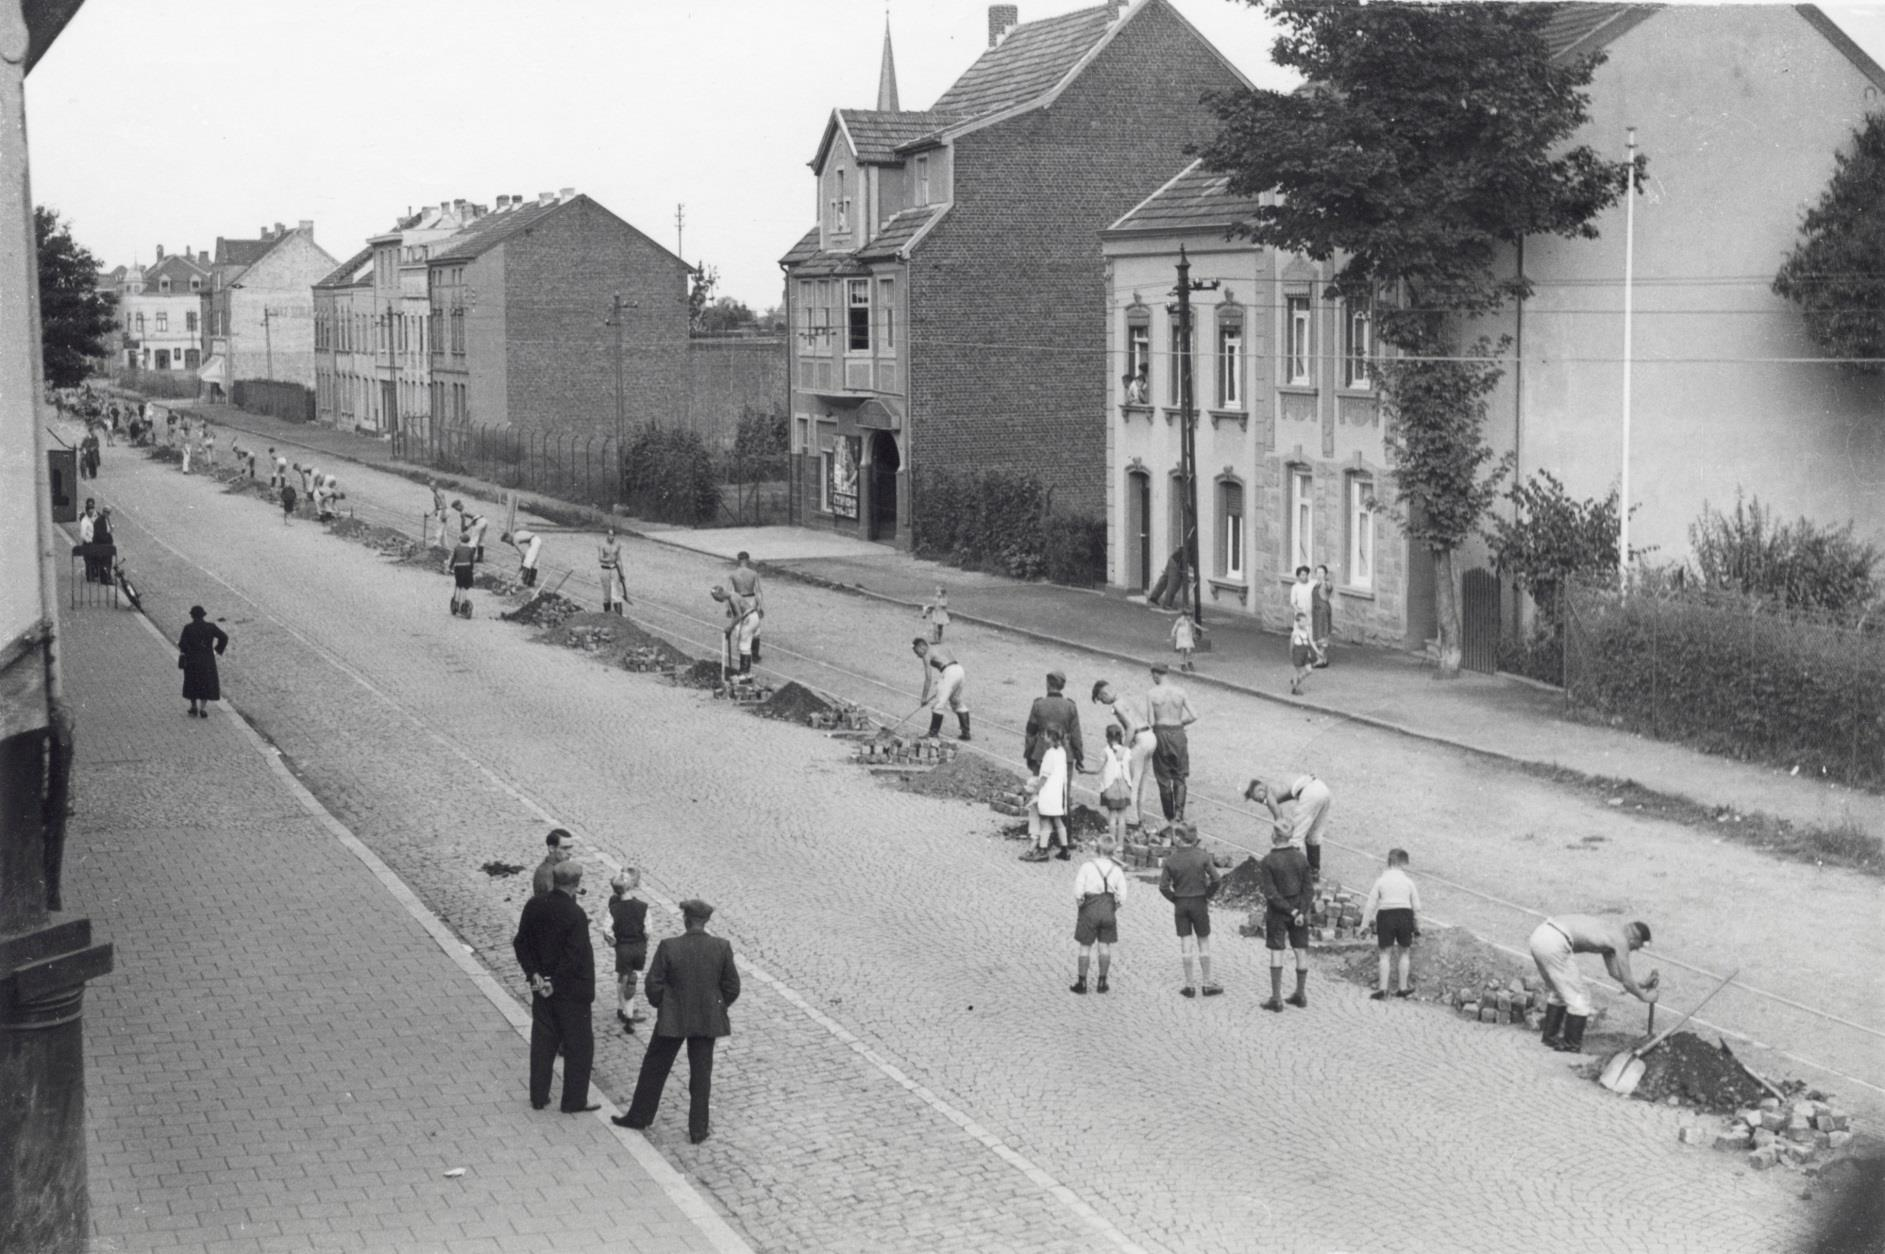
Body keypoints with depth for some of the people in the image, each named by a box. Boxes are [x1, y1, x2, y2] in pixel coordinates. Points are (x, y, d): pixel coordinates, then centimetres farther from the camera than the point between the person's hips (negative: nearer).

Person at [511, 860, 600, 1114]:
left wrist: (534, 973, 0)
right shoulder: (575, 915, -23)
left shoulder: (534, 905, -4)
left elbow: (521, 943, 1)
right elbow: (574, 957, -23)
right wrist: (555, 984, -12)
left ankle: (538, 1097, 25)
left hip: (542, 986, 6)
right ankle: (574, 1101, 15)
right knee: (579, 1045, 9)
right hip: (571, 990, -6)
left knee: (542, 1042, 17)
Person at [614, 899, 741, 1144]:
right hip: (707, 1020, 2)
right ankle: (698, 1129, 19)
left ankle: (639, 1117, 30)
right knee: (701, 1073, 13)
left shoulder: (669, 947, -17)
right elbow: (732, 987, -5)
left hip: (673, 1019, -2)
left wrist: (661, 1005, 8)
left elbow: (653, 985, -11)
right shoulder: (722, 947, -11)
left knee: (654, 1068, 17)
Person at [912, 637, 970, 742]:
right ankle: (966, 733, 24)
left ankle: (933, 734, 3)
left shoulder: (927, 654, 3)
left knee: (938, 705, 0)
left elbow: (928, 679, -1)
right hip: (960, 670, 8)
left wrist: (924, 699, 4)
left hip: (950, 672, -8)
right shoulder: (939, 648, 27)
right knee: (959, 703, 21)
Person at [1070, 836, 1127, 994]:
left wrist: (1079, 902, 2)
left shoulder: (1087, 866, -12)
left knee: (1085, 947, 6)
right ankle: (1102, 983, 14)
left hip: (1090, 909, -3)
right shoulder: (1117, 869, -3)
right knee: (1105, 946, 11)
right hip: (1108, 909, 3)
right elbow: (1122, 896, -5)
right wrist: (1116, 908, 10)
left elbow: (1078, 891, -15)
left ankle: (1081, 983, 9)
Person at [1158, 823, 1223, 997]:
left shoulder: (1171, 860, -7)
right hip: (1199, 903, -1)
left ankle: (1189, 986, 10)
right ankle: (1208, 984, 13)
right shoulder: (1202, 857, -10)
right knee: (1203, 942, 9)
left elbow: (1163, 886, -9)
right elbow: (1217, 880, -13)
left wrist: (1175, 899, 6)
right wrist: (1208, 895, 2)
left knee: (1185, 944, 7)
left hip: (1180, 905, 1)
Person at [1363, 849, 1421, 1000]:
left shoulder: (1381, 881, 0)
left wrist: (1364, 925, 5)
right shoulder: (1409, 881, 2)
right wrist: (1418, 926, 15)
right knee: (1404, 952, 16)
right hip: (1405, 915, 1)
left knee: (1384, 954, 4)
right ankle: (1403, 987, 19)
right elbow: (1417, 907, 4)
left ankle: (1382, 989, -2)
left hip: (1385, 915, -1)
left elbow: (1370, 905, -1)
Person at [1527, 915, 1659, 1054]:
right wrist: (1645, 996, 22)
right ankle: (1571, 1046, 16)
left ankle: (1550, 1036, 37)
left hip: (1540, 933, 9)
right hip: (1555, 943, -9)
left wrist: (1642, 985, 35)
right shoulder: (1621, 940, 0)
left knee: (1561, 990, 28)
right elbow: (1627, 982, 6)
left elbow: (1614, 971, 35)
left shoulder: (1611, 928, 27)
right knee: (1579, 996, 6)